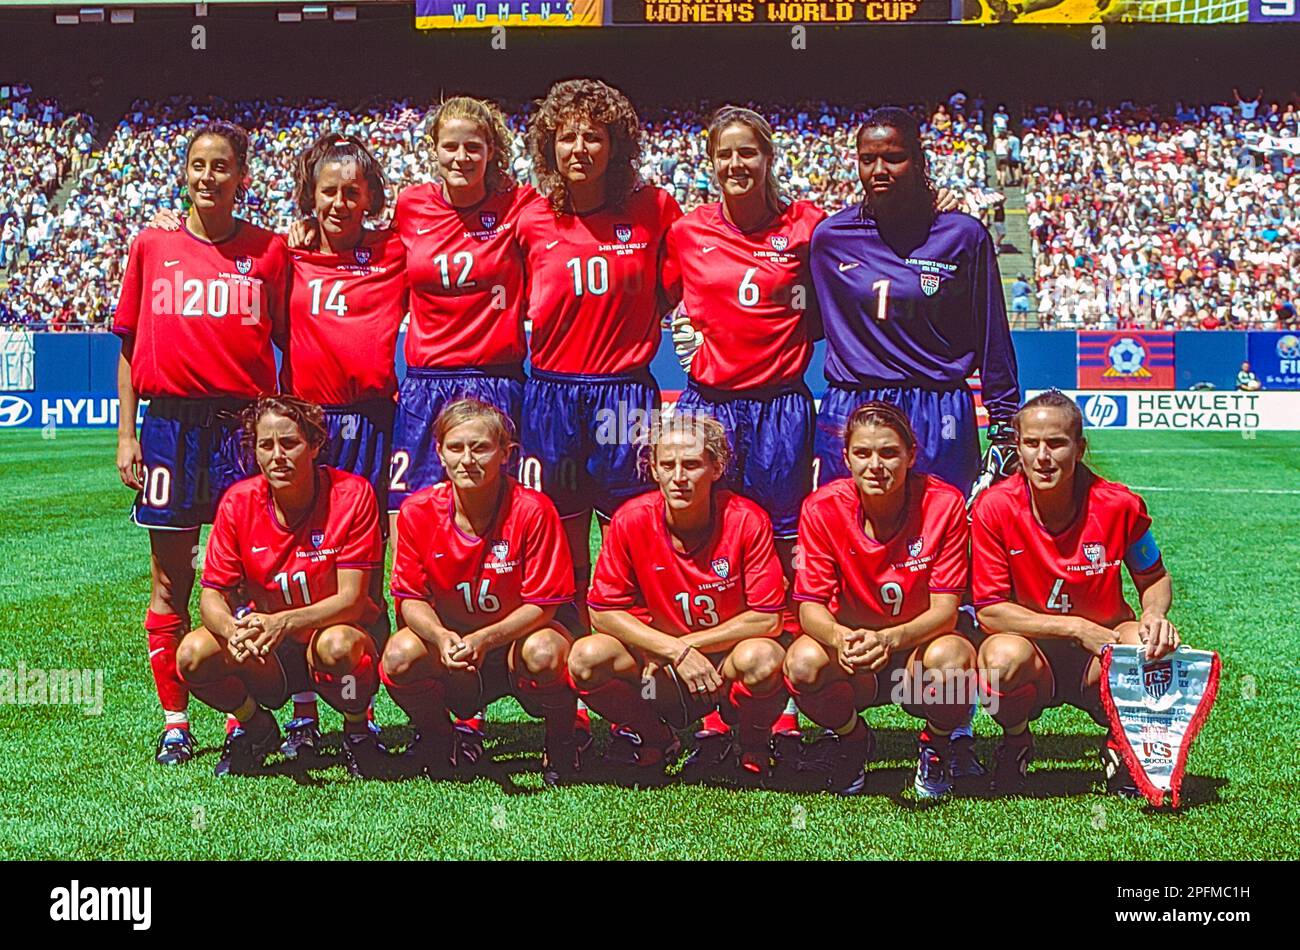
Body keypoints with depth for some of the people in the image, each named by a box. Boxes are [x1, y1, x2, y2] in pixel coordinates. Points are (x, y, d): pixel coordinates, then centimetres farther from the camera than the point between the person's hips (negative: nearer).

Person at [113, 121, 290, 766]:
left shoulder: (270, 250, 5)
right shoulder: (151, 246, 8)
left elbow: (289, 345, 6)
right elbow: (129, 346, 10)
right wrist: (126, 434, 4)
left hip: (246, 422, -1)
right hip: (169, 421, 2)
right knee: (169, 582, 6)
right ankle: (174, 722, 15)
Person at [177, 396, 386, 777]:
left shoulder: (351, 495, -17)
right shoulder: (238, 501, -8)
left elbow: (352, 599, -20)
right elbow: (212, 593, -8)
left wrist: (283, 622, -37)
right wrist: (233, 629, -33)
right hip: (269, 658, 3)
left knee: (337, 645, -38)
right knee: (193, 655, -24)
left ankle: (358, 732, -3)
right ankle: (256, 728, 8)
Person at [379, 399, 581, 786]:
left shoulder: (532, 510, -18)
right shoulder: (417, 511, -10)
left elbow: (542, 605, -16)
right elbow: (411, 598, -7)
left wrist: (483, 639, -33)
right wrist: (441, 637, -29)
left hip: (517, 638, -2)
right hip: (448, 641, 2)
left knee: (544, 652, -37)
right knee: (400, 656, -29)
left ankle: (562, 741, -2)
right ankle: (437, 738, 6)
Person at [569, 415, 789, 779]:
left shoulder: (747, 521, -15)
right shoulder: (631, 521, -11)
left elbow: (767, 619, -14)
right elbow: (604, 611, -8)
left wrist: (691, 644, -17)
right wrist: (676, 651, -19)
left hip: (728, 662, -2)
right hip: (661, 657, 2)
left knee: (761, 658, -36)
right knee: (586, 658, -25)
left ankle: (752, 744, 1)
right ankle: (653, 737, 7)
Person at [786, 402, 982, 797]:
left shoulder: (944, 504, -15)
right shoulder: (823, 508, -12)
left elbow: (944, 610, -17)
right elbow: (811, 605, -13)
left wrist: (889, 639, -38)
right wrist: (840, 638, -37)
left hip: (921, 647, -1)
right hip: (851, 655, 1)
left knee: (950, 656, -35)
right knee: (803, 661, -31)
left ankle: (938, 746, 2)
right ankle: (853, 740, 5)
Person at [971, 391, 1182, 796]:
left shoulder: (1118, 505, -11)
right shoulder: (995, 508, -15)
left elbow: (1155, 579, 6)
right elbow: (988, 610, -14)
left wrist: (1155, 615, -19)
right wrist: (1076, 628, -21)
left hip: (1100, 665, 1)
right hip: (1033, 654, -1)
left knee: (1148, 642, -31)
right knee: (1003, 656, -36)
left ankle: (1121, 748, 2)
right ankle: (1015, 742, 2)